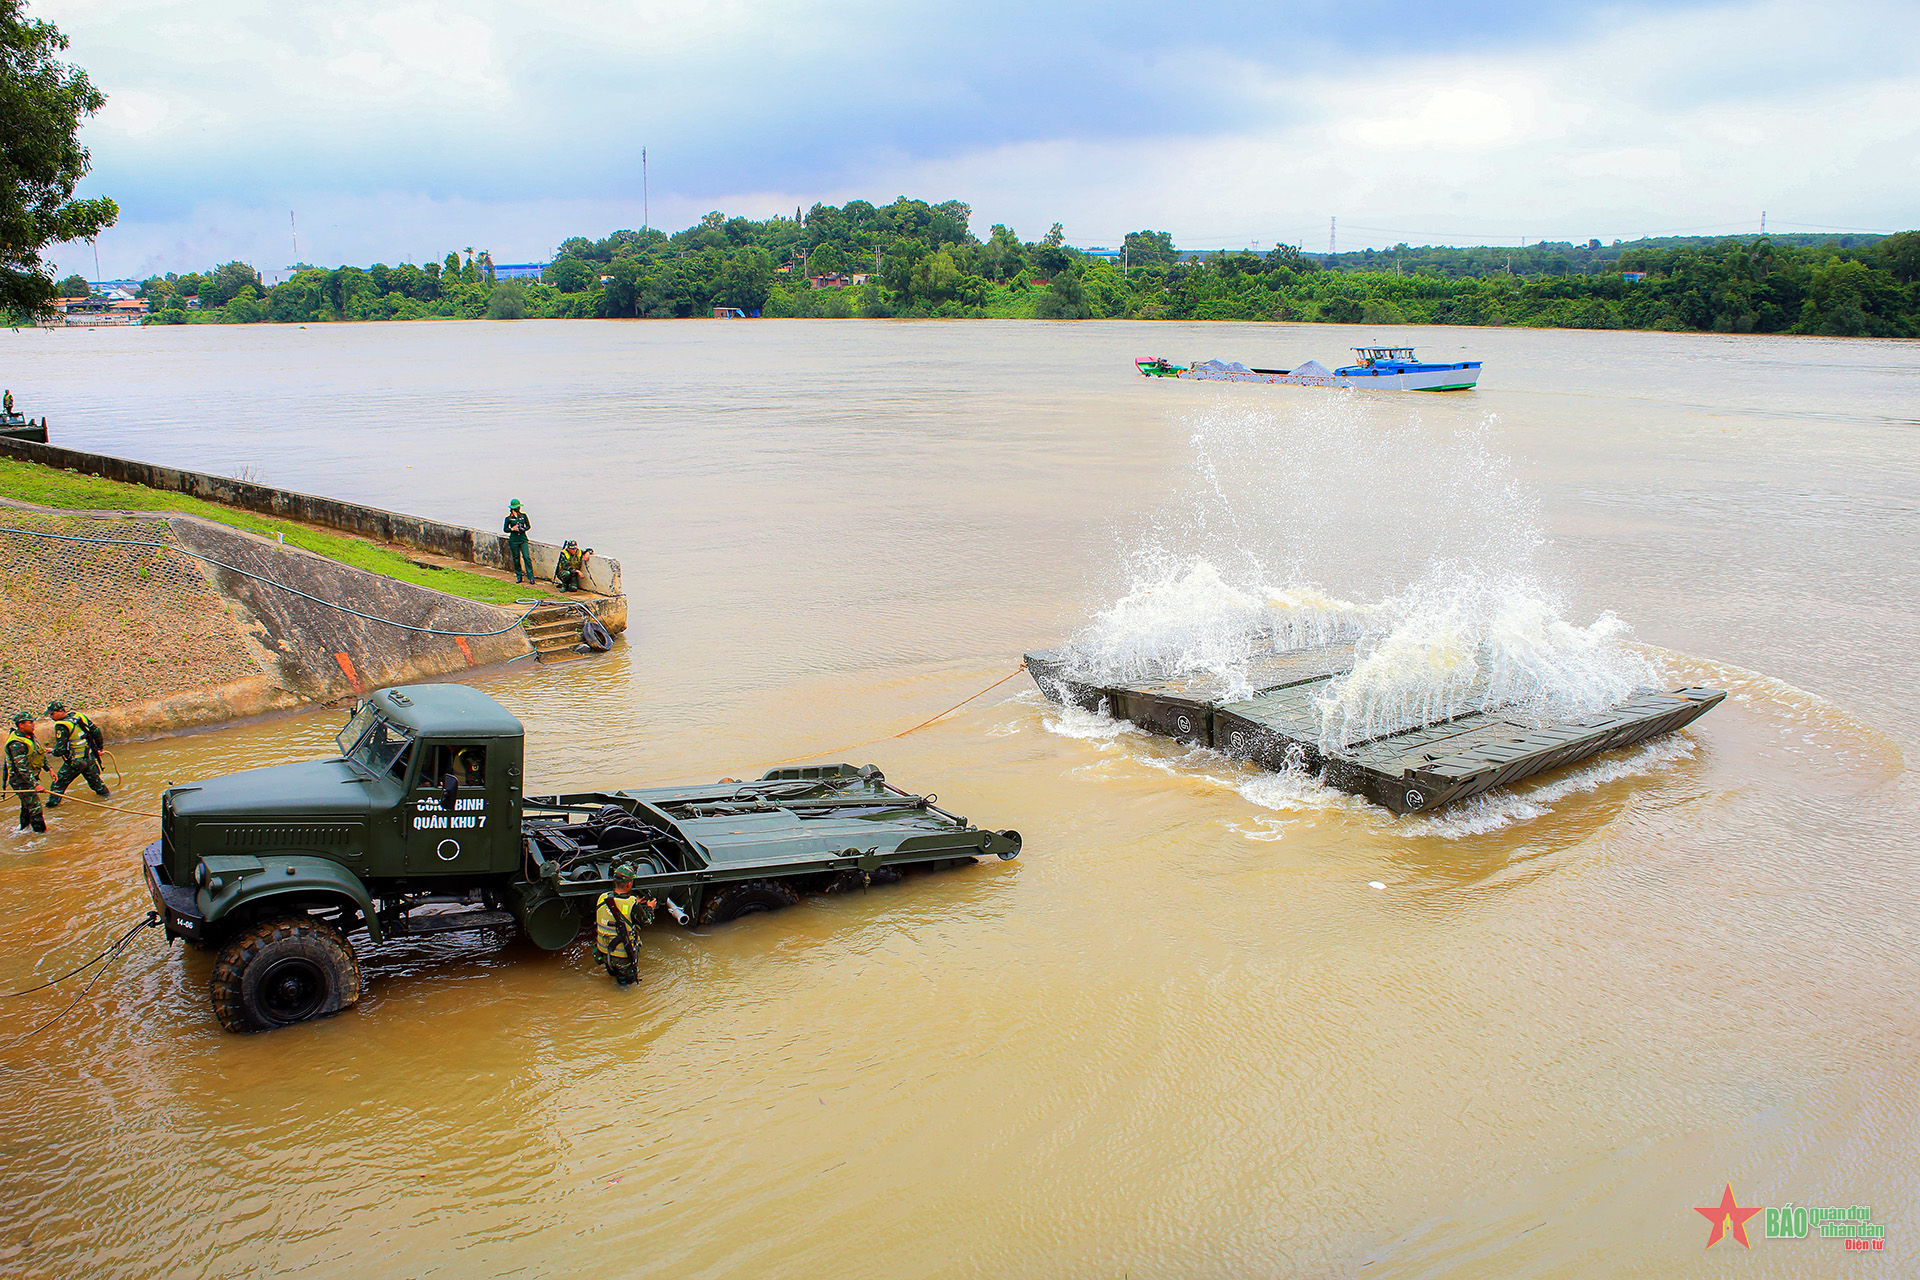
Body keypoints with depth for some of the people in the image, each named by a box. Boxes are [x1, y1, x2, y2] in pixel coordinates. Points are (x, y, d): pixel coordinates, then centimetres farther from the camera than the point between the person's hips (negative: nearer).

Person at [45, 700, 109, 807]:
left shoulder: (61, 727, -20)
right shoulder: (80, 716, -1)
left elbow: (60, 749, -20)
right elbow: (96, 731, 7)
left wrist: (53, 752, 3)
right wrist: (99, 747, 19)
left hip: (75, 762, -6)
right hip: (90, 758, 6)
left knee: (58, 784, 9)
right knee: (94, 780, 25)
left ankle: (52, 805, 15)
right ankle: (106, 794, 37)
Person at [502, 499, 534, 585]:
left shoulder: (523, 515, 4)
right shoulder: (508, 517, 0)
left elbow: (528, 526, 12)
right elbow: (504, 529, 6)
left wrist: (523, 529, -8)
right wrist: (512, 529, -13)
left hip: (523, 539, 0)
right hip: (514, 540, 0)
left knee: (527, 557, -9)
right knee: (516, 559, 4)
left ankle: (531, 577, -9)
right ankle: (519, 577, 15)